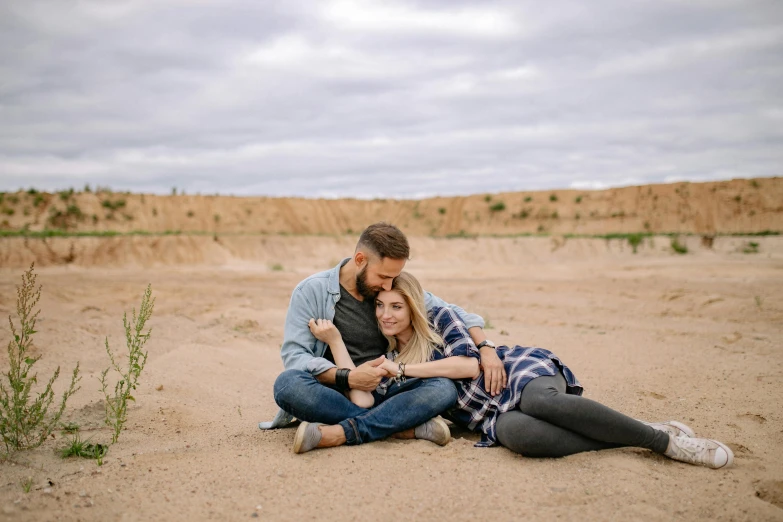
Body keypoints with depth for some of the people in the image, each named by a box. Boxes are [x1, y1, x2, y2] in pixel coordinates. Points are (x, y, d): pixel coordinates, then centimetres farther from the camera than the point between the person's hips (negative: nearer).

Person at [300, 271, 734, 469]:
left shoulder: (438, 319, 3)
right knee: (513, 432, -37)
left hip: (524, 371, -2)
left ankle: (664, 439, -26)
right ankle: (640, 440, -26)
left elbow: (469, 364, -10)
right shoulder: (390, 361, 14)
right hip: (495, 415, 2)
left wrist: (406, 369, -9)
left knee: (539, 400, -40)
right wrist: (335, 340, -5)